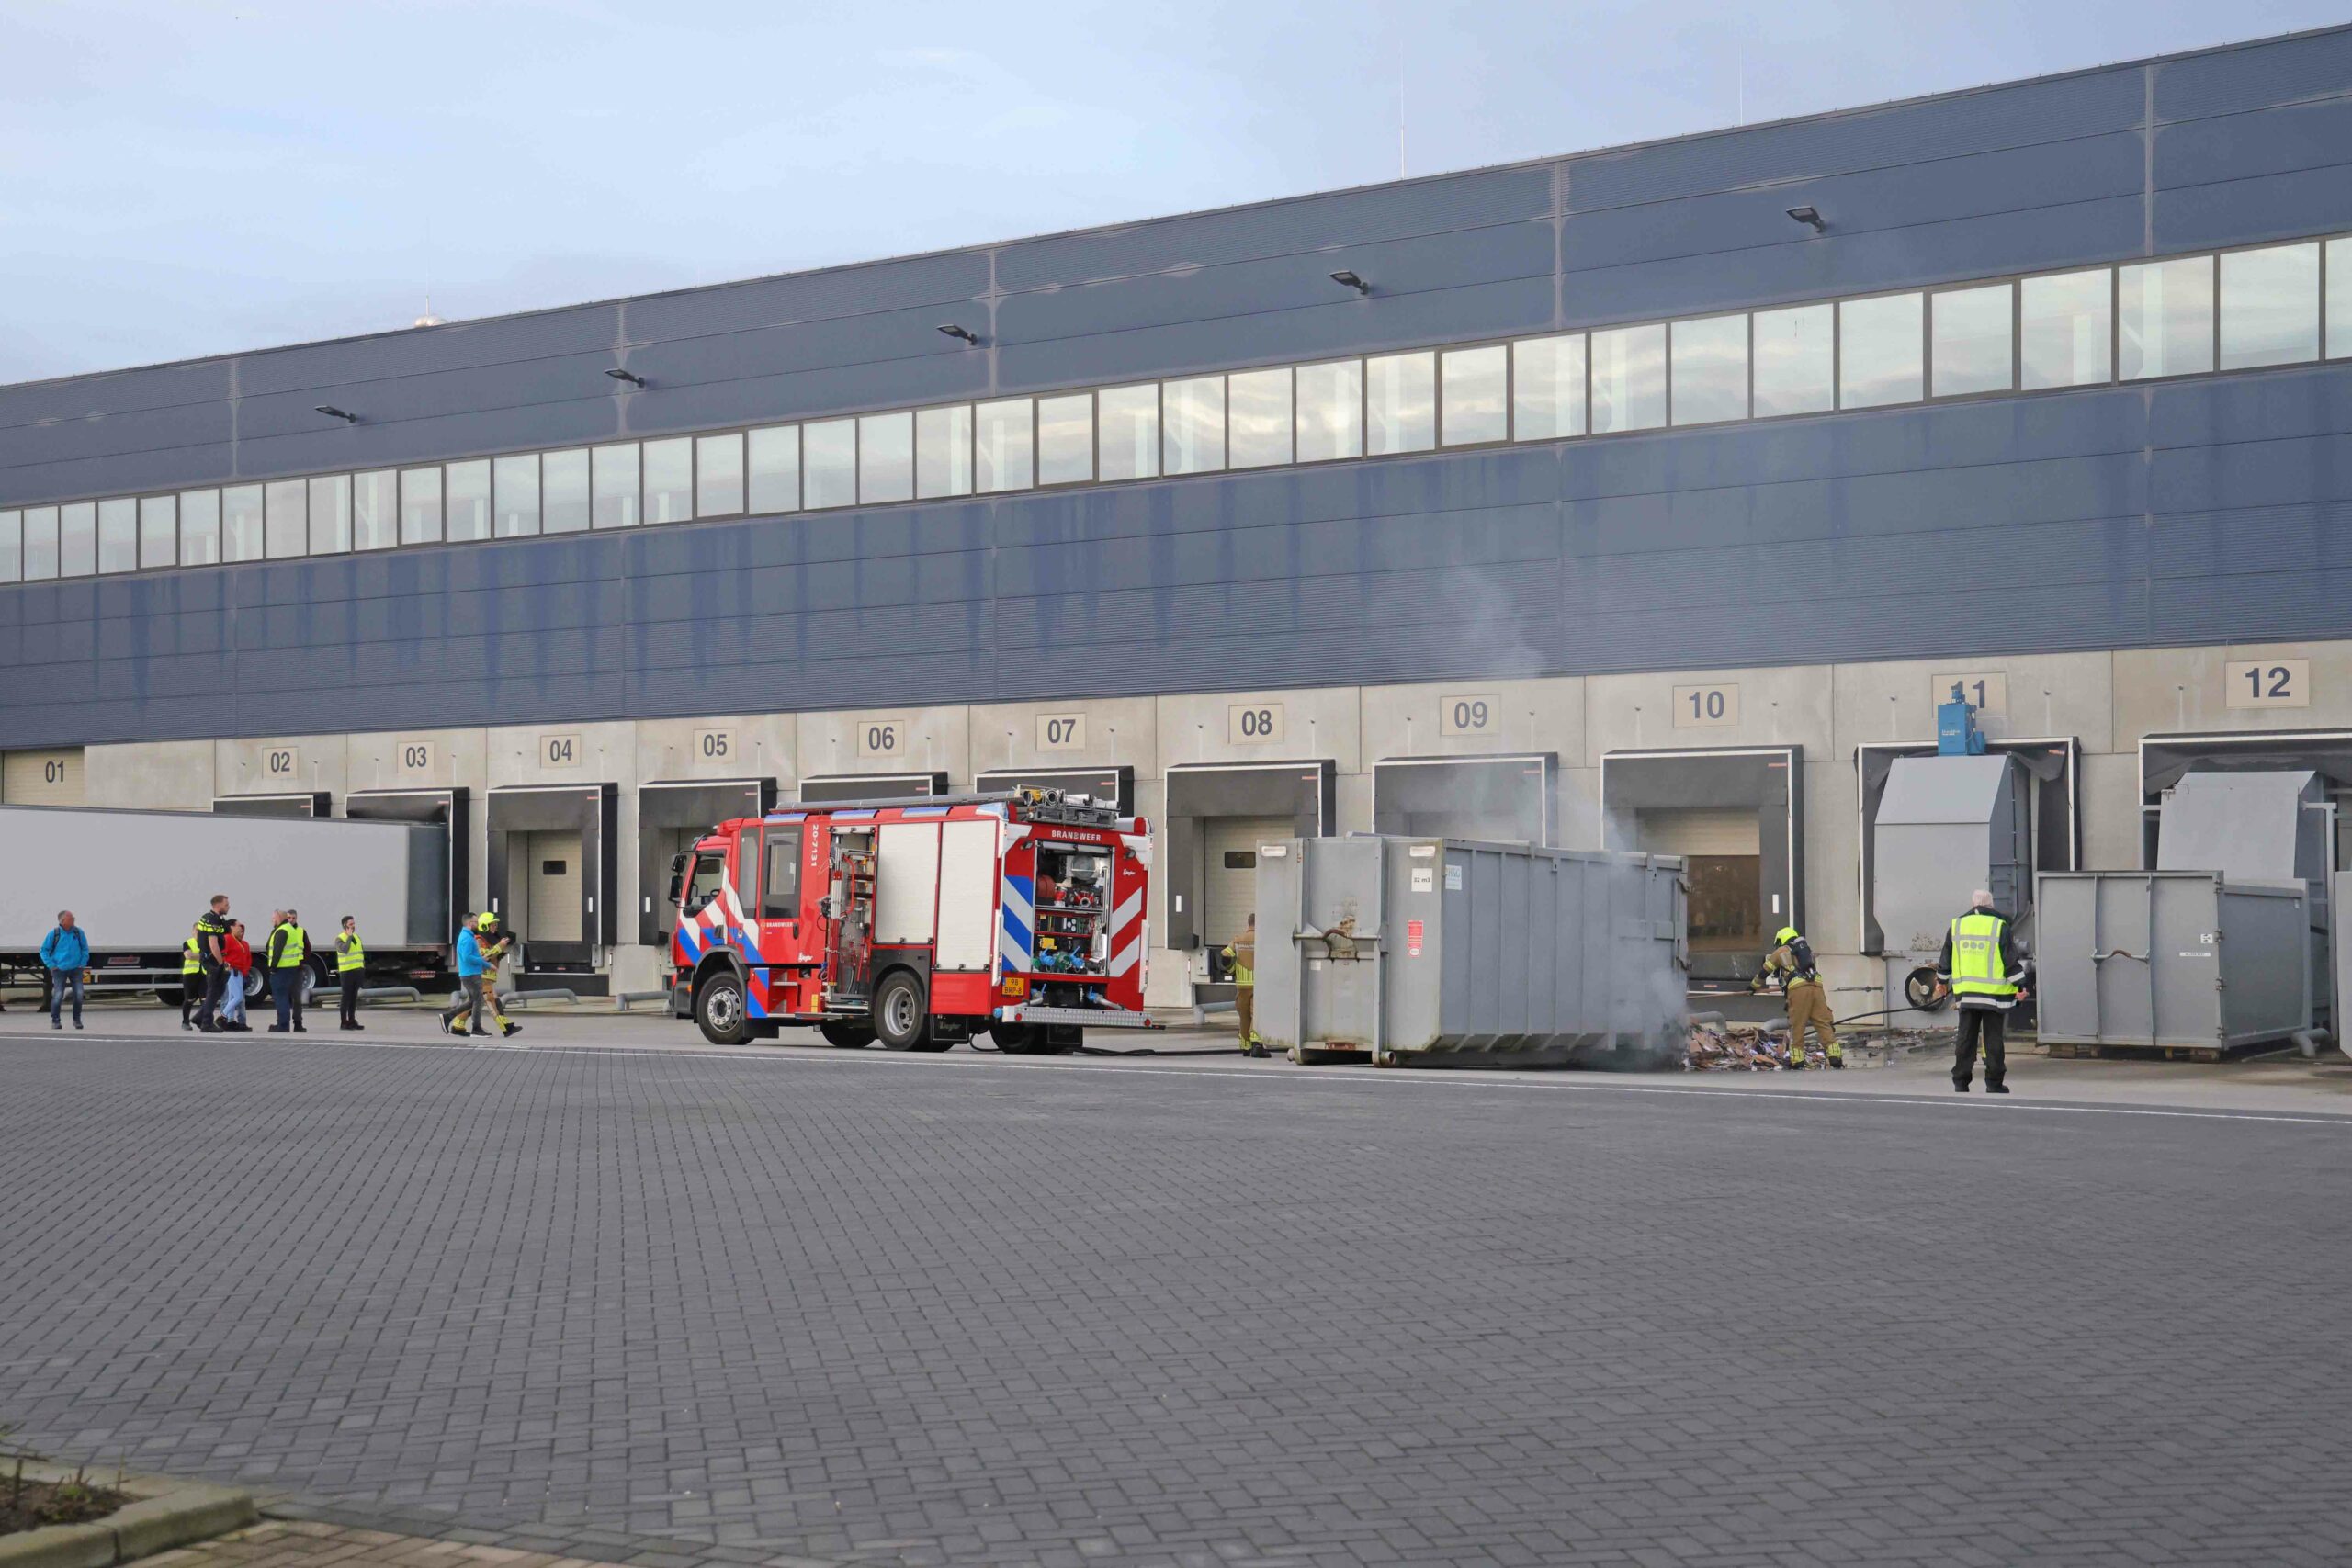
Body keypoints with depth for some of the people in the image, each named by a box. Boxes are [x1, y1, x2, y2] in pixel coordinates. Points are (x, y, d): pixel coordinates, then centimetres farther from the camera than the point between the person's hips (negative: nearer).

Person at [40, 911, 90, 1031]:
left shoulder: (79, 932, 2)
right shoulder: (54, 934, -5)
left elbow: (85, 949, 13)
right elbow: (44, 951, 4)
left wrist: (83, 963, 4)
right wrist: (51, 965, -3)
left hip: (76, 969, 2)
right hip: (60, 970, -2)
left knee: (79, 994, -5)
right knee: (58, 996, -10)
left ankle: (77, 1020, 11)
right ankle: (55, 1021, 5)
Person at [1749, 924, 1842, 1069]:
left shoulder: (1781, 951, 18)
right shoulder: (1806, 949, 32)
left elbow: (1764, 972, 26)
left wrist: (1753, 986, 42)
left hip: (1798, 989, -4)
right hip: (1816, 986, 4)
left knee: (1796, 1027, 5)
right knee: (1824, 1024, 1)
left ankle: (1797, 1061, 4)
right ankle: (1835, 1059, -9)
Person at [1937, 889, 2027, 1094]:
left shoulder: (1957, 925, 7)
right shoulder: (1999, 926, -5)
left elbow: (1945, 959, 15)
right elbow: (2011, 961, -6)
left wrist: (1942, 980, 30)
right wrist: (2021, 985, 2)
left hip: (1965, 993, 3)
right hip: (1994, 993, -3)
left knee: (1965, 1039, 7)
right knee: (1993, 1039, 2)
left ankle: (1960, 1082, 6)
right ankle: (1994, 1083, 3)